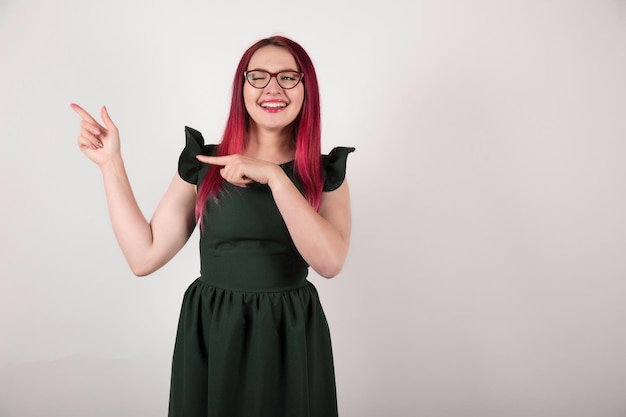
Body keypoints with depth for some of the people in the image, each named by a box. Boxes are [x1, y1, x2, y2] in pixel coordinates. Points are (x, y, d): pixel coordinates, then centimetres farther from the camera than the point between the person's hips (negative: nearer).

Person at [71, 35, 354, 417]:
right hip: (210, 335, 1)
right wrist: (111, 163, -5)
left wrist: (274, 176, -24)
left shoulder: (326, 173, 0)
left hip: (290, 338, 0)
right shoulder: (202, 163, 1)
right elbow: (144, 256, -4)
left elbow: (330, 261, -17)